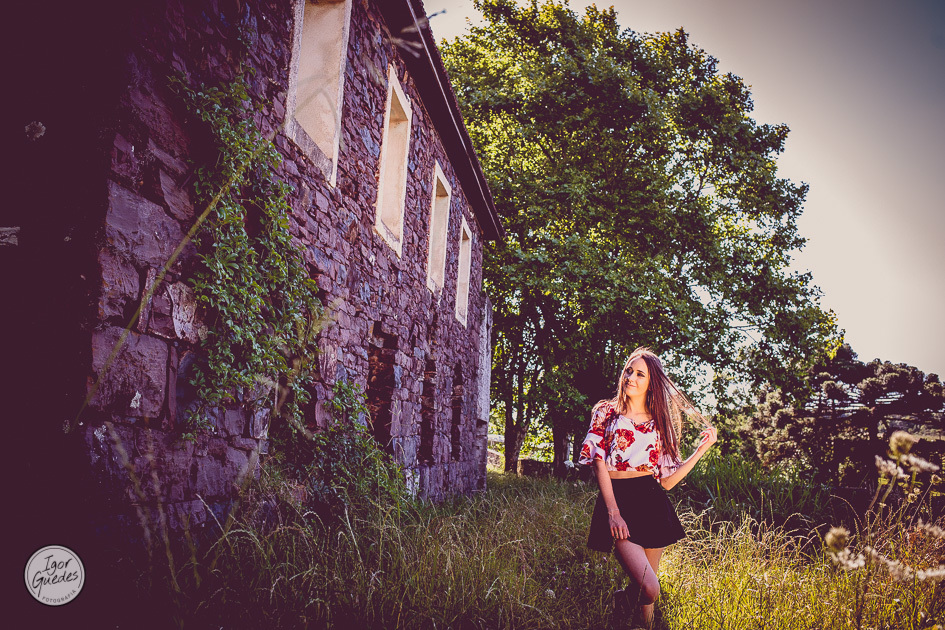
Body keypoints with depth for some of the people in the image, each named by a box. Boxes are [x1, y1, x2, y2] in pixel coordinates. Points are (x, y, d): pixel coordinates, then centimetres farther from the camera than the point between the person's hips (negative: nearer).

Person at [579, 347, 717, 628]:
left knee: (647, 589, 6)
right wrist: (613, 513, -13)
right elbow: (599, 464, -3)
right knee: (649, 588, -16)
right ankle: (616, 602, 16)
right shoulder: (606, 412, 6)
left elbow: (667, 481, 9)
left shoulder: (659, 424, 13)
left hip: (652, 503, 4)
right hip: (617, 500, -3)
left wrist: (701, 449, 5)